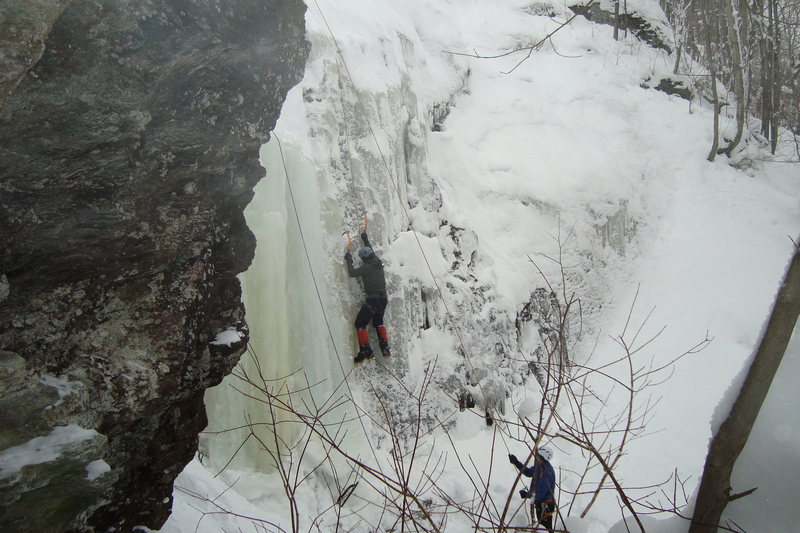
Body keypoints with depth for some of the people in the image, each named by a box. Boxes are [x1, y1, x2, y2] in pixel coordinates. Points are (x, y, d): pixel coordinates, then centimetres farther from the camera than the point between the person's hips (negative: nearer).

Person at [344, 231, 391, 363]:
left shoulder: (366, 267, -14)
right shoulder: (378, 263, 8)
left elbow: (352, 273, -12)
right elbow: (372, 253, 27)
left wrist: (349, 261, 4)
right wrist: (366, 240, 38)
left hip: (372, 300, -8)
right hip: (383, 299, 8)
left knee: (360, 323, 2)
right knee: (378, 322, 25)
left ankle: (366, 351, -5)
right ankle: (385, 348, 20)